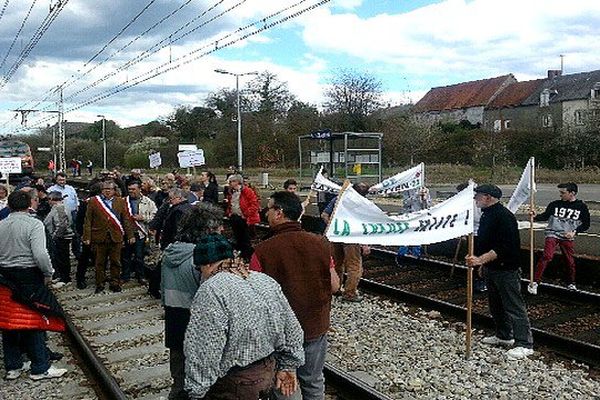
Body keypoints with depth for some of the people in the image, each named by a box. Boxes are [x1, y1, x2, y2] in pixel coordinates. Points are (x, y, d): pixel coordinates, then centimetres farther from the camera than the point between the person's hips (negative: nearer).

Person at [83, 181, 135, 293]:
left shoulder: (121, 202, 9)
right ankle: (100, 284, 18)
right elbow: (88, 221, 3)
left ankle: (115, 284, 17)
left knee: (116, 262, 6)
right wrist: (87, 237, -3)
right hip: (99, 236, -1)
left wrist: (130, 235, 3)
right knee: (100, 262, 7)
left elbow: (126, 220, 8)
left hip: (116, 237, 1)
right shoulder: (93, 201, 5)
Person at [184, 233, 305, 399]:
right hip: (269, 372, 7)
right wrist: (288, 366, 16)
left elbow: (204, 352, -23)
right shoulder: (267, 281, 2)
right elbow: (292, 330, 7)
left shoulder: (211, 291, -20)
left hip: (233, 386, -7)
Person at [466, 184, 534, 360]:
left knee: (514, 306, -6)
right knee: (496, 305, 19)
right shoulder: (486, 214, 11)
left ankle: (524, 344, 0)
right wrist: (481, 263, 20)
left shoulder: (504, 216, -21)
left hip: (506, 269, -10)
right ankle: (503, 336, 33)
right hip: (491, 268, 10)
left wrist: (481, 260, -32)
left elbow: (504, 247, -29)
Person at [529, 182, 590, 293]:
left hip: (568, 237, 2)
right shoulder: (555, 204, -2)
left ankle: (571, 283, 34)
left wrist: (574, 232, -9)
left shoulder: (581, 207, -1)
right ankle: (535, 282, -14)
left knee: (570, 261, 9)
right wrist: (535, 217, -22)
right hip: (552, 234, -2)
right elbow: (545, 216, -3)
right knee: (546, 257, -16)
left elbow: (586, 224, 4)